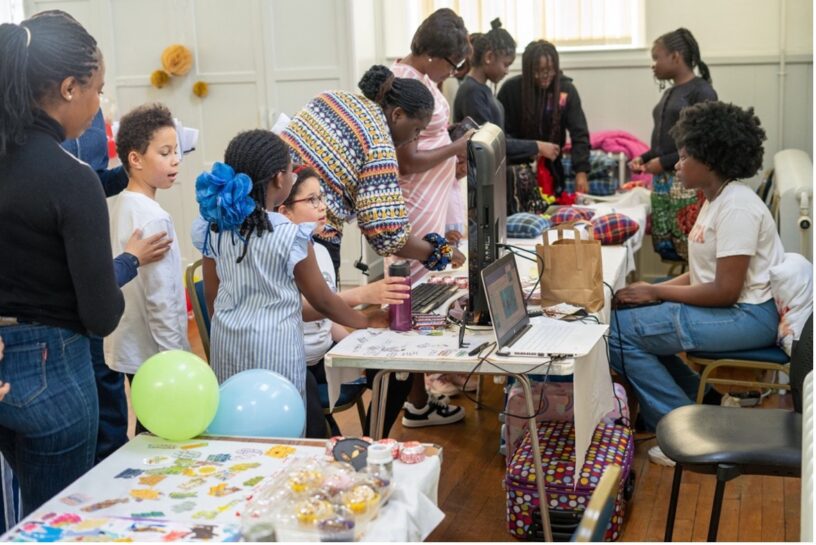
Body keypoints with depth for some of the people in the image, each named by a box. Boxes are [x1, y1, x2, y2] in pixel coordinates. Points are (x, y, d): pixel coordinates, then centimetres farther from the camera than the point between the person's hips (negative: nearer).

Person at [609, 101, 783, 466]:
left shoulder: (737, 207, -20)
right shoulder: (716, 200, 12)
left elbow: (725, 291, -23)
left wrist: (656, 292, -14)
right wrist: (654, 289, 0)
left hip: (747, 316, -10)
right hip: (729, 309, 10)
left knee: (621, 330, -14)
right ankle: (702, 402, 14)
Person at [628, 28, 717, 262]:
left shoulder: (702, 92, -8)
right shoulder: (669, 93, 16)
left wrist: (664, 162, -14)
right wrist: (644, 157, 7)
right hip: (662, 182, 8)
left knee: (689, 250, -9)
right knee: (665, 247, 7)